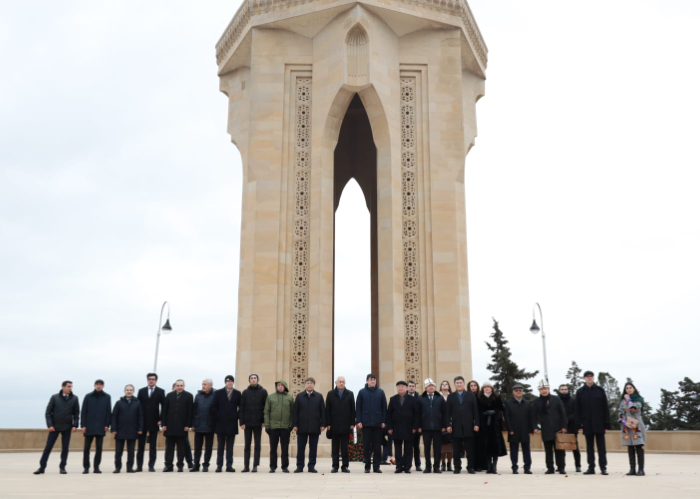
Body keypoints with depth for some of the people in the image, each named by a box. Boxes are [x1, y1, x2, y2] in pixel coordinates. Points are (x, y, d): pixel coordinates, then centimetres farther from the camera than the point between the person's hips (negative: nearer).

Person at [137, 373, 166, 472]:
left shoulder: (160, 391, 2)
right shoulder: (141, 391, 8)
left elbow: (163, 406, 0)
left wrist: (161, 420, -8)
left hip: (154, 422, -2)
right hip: (142, 421, 2)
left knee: (153, 445, 2)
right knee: (141, 445, 5)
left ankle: (151, 465, 6)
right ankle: (139, 465, 10)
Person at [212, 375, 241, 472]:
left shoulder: (237, 394, 6)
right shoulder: (218, 393, 4)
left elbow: (241, 407, 8)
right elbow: (214, 407, 2)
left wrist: (237, 416, -1)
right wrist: (217, 417, -5)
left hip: (232, 423, 1)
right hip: (221, 423, 0)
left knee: (230, 446, 4)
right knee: (220, 446, 3)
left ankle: (229, 465, 7)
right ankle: (219, 465, 6)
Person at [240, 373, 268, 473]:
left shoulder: (263, 392, 3)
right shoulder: (245, 392, 7)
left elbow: (266, 407, 0)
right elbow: (241, 408, 4)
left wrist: (264, 421, -8)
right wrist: (242, 422, -4)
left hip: (258, 423, -1)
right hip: (247, 422, 1)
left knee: (257, 445, 2)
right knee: (247, 445, 5)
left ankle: (255, 466, 6)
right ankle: (246, 466, 8)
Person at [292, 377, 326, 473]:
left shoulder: (319, 396, 7)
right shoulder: (299, 396, 8)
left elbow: (323, 411, 5)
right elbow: (295, 411, 5)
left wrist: (323, 424, -3)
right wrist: (294, 424, -3)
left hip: (315, 427, 0)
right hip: (302, 427, 0)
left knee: (313, 448, 4)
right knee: (300, 448, 3)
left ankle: (311, 466, 11)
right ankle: (300, 466, 10)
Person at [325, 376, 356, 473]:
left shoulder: (350, 394, 8)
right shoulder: (330, 394, 7)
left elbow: (352, 410, 5)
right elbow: (327, 410, 4)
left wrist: (352, 423, -2)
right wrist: (328, 423, -3)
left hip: (346, 425, 0)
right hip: (334, 425, 0)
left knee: (345, 448, 3)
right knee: (335, 447, 4)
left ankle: (345, 466, 7)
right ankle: (335, 466, 9)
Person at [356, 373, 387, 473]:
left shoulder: (380, 392, 6)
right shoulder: (362, 392, 4)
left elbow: (384, 408, 6)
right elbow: (358, 408, 3)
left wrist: (384, 421, 0)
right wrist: (359, 421, -4)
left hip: (378, 423, 1)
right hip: (366, 423, -1)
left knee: (377, 446, 3)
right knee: (366, 446, 3)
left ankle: (376, 466, 9)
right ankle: (367, 466, 11)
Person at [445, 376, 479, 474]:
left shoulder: (471, 395, 10)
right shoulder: (451, 397, 10)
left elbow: (475, 411, 6)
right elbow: (448, 412, 5)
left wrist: (476, 424, -2)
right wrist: (448, 425, -4)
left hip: (468, 426, 0)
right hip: (456, 427, 0)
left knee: (470, 449, 2)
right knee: (456, 450, 2)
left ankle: (470, 467, 9)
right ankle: (457, 467, 7)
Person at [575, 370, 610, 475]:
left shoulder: (600, 390, 3)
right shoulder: (580, 392, 4)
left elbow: (606, 408, 2)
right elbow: (578, 410, 4)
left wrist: (607, 424, -4)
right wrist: (579, 425, -2)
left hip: (599, 423, -1)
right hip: (587, 424, 1)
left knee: (601, 446, 1)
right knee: (589, 447, 6)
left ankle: (603, 467, 4)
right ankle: (591, 467, 10)